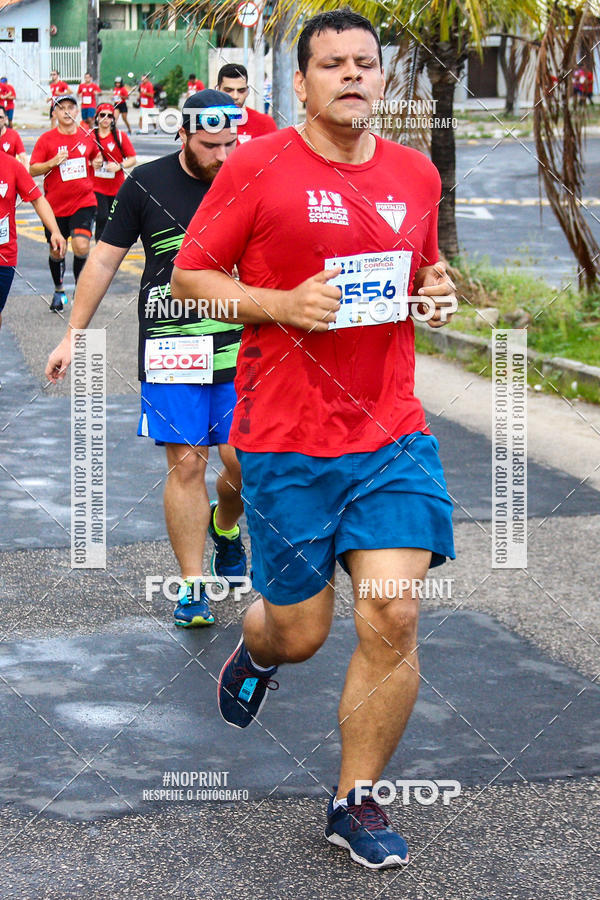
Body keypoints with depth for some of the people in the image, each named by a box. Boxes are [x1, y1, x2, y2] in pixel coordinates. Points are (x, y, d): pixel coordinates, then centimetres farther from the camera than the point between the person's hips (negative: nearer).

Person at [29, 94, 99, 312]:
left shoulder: (87, 136, 4)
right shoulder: (46, 139, -4)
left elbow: (95, 155, 26)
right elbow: (32, 170, -5)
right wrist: (52, 163, -19)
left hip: (83, 202, 0)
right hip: (55, 204, 0)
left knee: (81, 246, -17)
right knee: (57, 251, 9)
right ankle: (59, 291, 32)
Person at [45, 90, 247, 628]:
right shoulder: (147, 184, -1)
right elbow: (105, 260, 7)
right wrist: (73, 335, 7)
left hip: (239, 349, 1)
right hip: (170, 350, -1)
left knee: (246, 462, -3)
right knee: (186, 463, -3)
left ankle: (225, 524, 32)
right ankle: (192, 586, 7)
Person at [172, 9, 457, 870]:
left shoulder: (416, 174, 9)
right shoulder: (257, 166, -5)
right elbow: (188, 276, -1)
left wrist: (435, 289, 2)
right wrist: (281, 303, -16)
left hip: (393, 432, 3)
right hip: (287, 440, -3)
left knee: (393, 617, -8)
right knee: (300, 630, 7)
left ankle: (355, 800, 11)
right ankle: (254, 648, 47)